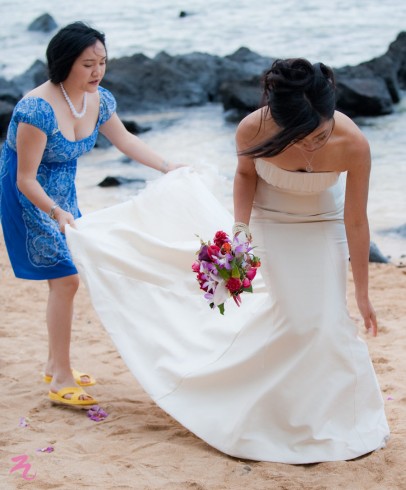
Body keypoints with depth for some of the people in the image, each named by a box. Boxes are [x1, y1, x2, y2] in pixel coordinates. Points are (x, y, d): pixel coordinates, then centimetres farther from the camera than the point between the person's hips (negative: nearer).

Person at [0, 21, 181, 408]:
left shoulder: (99, 100, -7)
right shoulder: (38, 108, -30)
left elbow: (125, 140, 11)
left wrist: (168, 168, 9)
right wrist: (56, 212, -41)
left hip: (62, 194, 8)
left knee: (63, 277, 13)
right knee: (65, 277, -12)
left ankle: (55, 365, 29)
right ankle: (61, 380, -5)